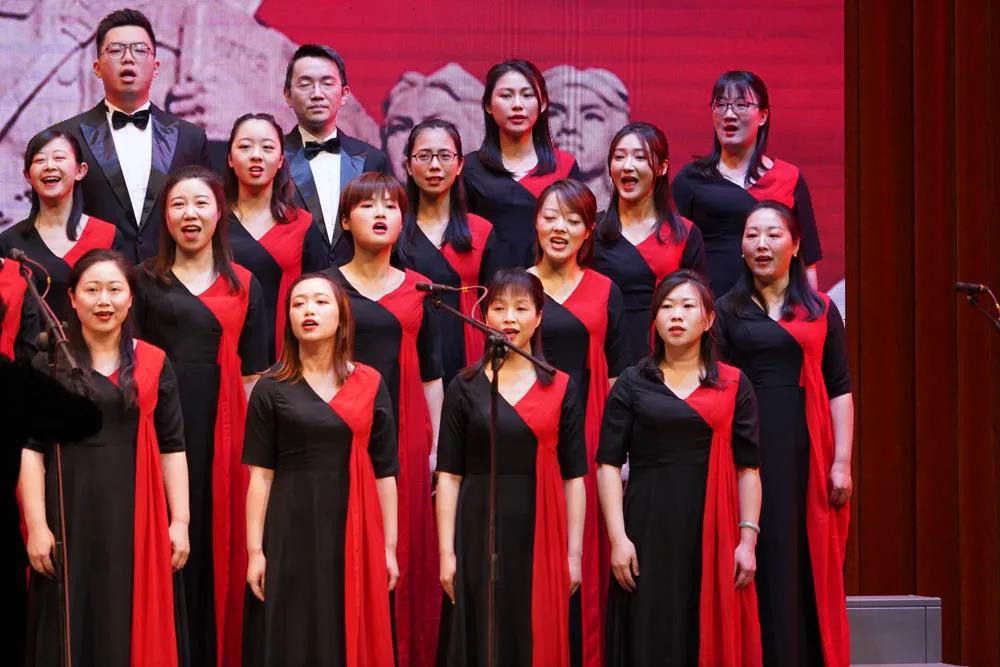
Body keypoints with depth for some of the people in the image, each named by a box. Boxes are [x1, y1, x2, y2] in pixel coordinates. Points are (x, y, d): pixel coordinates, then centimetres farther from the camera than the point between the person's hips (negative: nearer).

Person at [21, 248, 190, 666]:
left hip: (137, 517, 1)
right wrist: (36, 525, -10)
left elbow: (172, 448, 6)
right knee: (69, 632, 2)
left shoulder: (154, 364, 7)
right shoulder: (50, 364, 1)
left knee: (136, 629, 3)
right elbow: (30, 449, -3)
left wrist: (180, 521, 0)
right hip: (70, 516, -1)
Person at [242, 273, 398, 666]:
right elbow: (260, 475, -2)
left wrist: (389, 547, 2)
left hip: (354, 531, 1)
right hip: (291, 532, -1)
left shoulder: (371, 385, 5)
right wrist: (255, 550, -7)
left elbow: (385, 472, 5)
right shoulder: (271, 389, 1)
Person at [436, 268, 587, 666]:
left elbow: (574, 478, 5)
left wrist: (574, 553, 0)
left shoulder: (561, 389, 5)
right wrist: (447, 552, -4)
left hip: (541, 535, 0)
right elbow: (449, 475, 2)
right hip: (480, 533, 0)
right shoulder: (466, 387, 4)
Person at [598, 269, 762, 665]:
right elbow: (609, 465, 1)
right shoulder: (632, 384, 7)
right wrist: (618, 538, -8)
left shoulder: (734, 386, 9)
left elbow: (748, 469, 6)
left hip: (713, 532, 1)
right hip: (649, 529, 0)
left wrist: (748, 539, -3)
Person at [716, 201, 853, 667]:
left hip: (807, 452, 1)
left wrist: (842, 462, -1)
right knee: (762, 564, -1)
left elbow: (840, 390, 7)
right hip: (749, 450, -1)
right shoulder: (728, 311, 8)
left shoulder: (821, 310, 9)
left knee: (811, 566, 2)